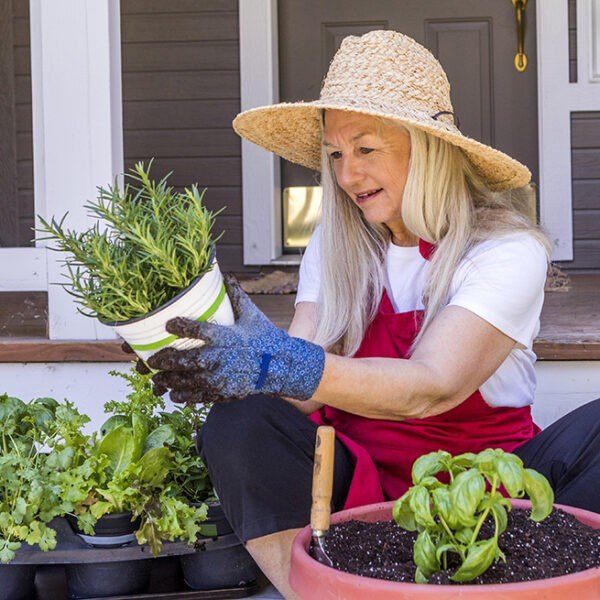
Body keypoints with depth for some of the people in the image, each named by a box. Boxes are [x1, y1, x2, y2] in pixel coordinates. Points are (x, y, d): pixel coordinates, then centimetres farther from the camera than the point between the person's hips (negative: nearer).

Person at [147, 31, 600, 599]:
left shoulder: (509, 250, -8)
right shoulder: (335, 249, 5)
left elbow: (430, 386, -24)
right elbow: (305, 396, -8)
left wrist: (286, 365, -39)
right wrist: (250, 345, -31)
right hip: (361, 483, 3)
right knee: (240, 424, -24)